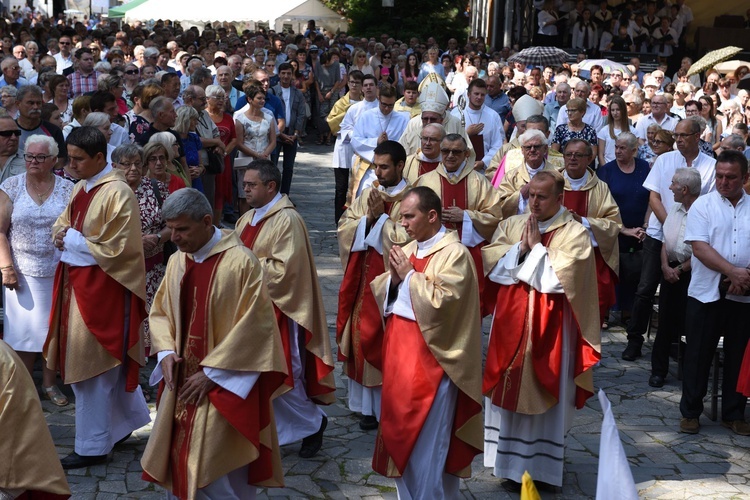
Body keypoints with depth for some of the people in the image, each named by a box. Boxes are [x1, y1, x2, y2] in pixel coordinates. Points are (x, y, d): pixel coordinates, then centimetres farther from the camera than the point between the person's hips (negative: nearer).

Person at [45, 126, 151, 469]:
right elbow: (62, 225, 17)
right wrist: (63, 235, -6)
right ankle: (125, 420, 34)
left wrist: (73, 240, -14)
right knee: (105, 364, 17)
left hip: (101, 288, -9)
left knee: (91, 366, 1)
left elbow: (117, 249, -20)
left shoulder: (117, 193, -18)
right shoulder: (81, 187, 9)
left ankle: (93, 446, 13)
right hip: (77, 283, 9)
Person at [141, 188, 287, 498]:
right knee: (180, 462, 12)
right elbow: (160, 312, 14)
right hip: (182, 379, 6)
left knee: (212, 473, -6)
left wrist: (211, 372, -16)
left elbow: (252, 325, -17)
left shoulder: (241, 262, -16)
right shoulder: (177, 262, 4)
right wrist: (166, 352, -5)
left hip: (225, 386, -6)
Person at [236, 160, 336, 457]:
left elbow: (284, 269, -21)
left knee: (278, 377, 0)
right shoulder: (248, 219, 12)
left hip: (276, 312, -8)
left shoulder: (287, 220, -15)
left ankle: (313, 422, 22)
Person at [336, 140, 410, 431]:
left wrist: (381, 217, -14)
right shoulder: (369, 194, 10)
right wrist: (368, 218, -10)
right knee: (363, 335, 8)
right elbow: (344, 227, 5)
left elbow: (407, 240, -18)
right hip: (363, 279, 6)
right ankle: (369, 404, 19)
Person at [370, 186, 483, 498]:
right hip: (400, 350, 8)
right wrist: (394, 277, -6)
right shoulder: (409, 250, 12)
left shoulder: (454, 254, -12)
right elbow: (380, 292, 13)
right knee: (401, 430, 13)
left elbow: (440, 301, -22)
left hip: (430, 356, -8)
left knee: (426, 440, -3)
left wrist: (409, 276, -14)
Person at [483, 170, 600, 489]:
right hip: (511, 320, 4)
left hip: (549, 326, -4)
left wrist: (537, 246, -13)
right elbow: (491, 265, 0)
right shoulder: (511, 225, 8)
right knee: (509, 390, 9)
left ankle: (540, 466, 12)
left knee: (542, 394, 2)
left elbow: (559, 278, -17)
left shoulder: (575, 233, -6)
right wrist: (520, 247, -12)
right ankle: (509, 461, 22)